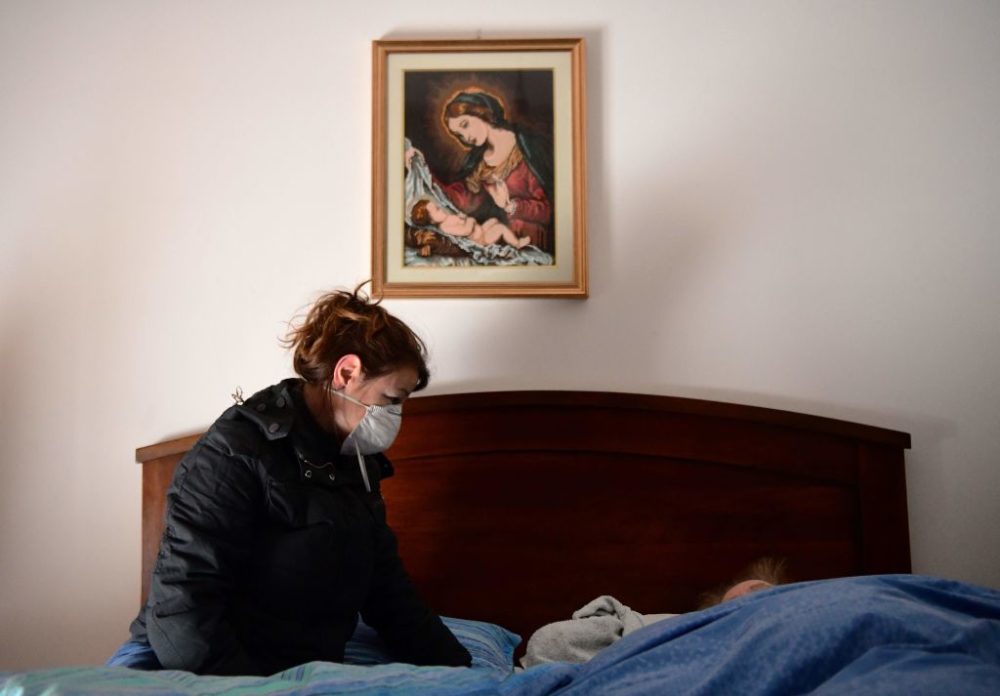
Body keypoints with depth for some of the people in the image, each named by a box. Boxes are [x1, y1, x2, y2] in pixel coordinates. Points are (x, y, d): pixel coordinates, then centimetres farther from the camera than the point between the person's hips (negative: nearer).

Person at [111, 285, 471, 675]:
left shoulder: (356, 467, 15)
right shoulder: (235, 452, -10)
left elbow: (390, 594, 16)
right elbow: (181, 607, -17)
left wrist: (459, 672, 7)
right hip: (197, 668, -6)